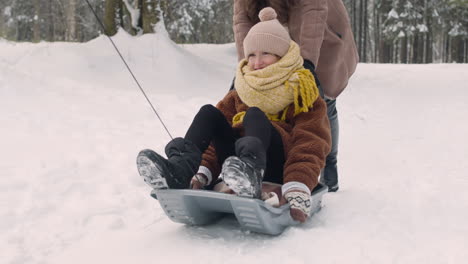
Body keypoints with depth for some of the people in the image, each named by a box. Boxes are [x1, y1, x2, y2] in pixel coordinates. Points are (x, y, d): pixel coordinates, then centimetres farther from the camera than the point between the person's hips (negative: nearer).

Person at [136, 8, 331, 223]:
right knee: (209, 113, -11)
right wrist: (203, 173, -11)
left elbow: (310, 146, -12)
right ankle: (180, 169, -35)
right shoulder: (240, 93, 18)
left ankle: (251, 174, -56)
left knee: (255, 114, -27)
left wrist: (297, 189, -29)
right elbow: (215, 137, 8)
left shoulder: (304, 93, 4)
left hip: (279, 171, -4)